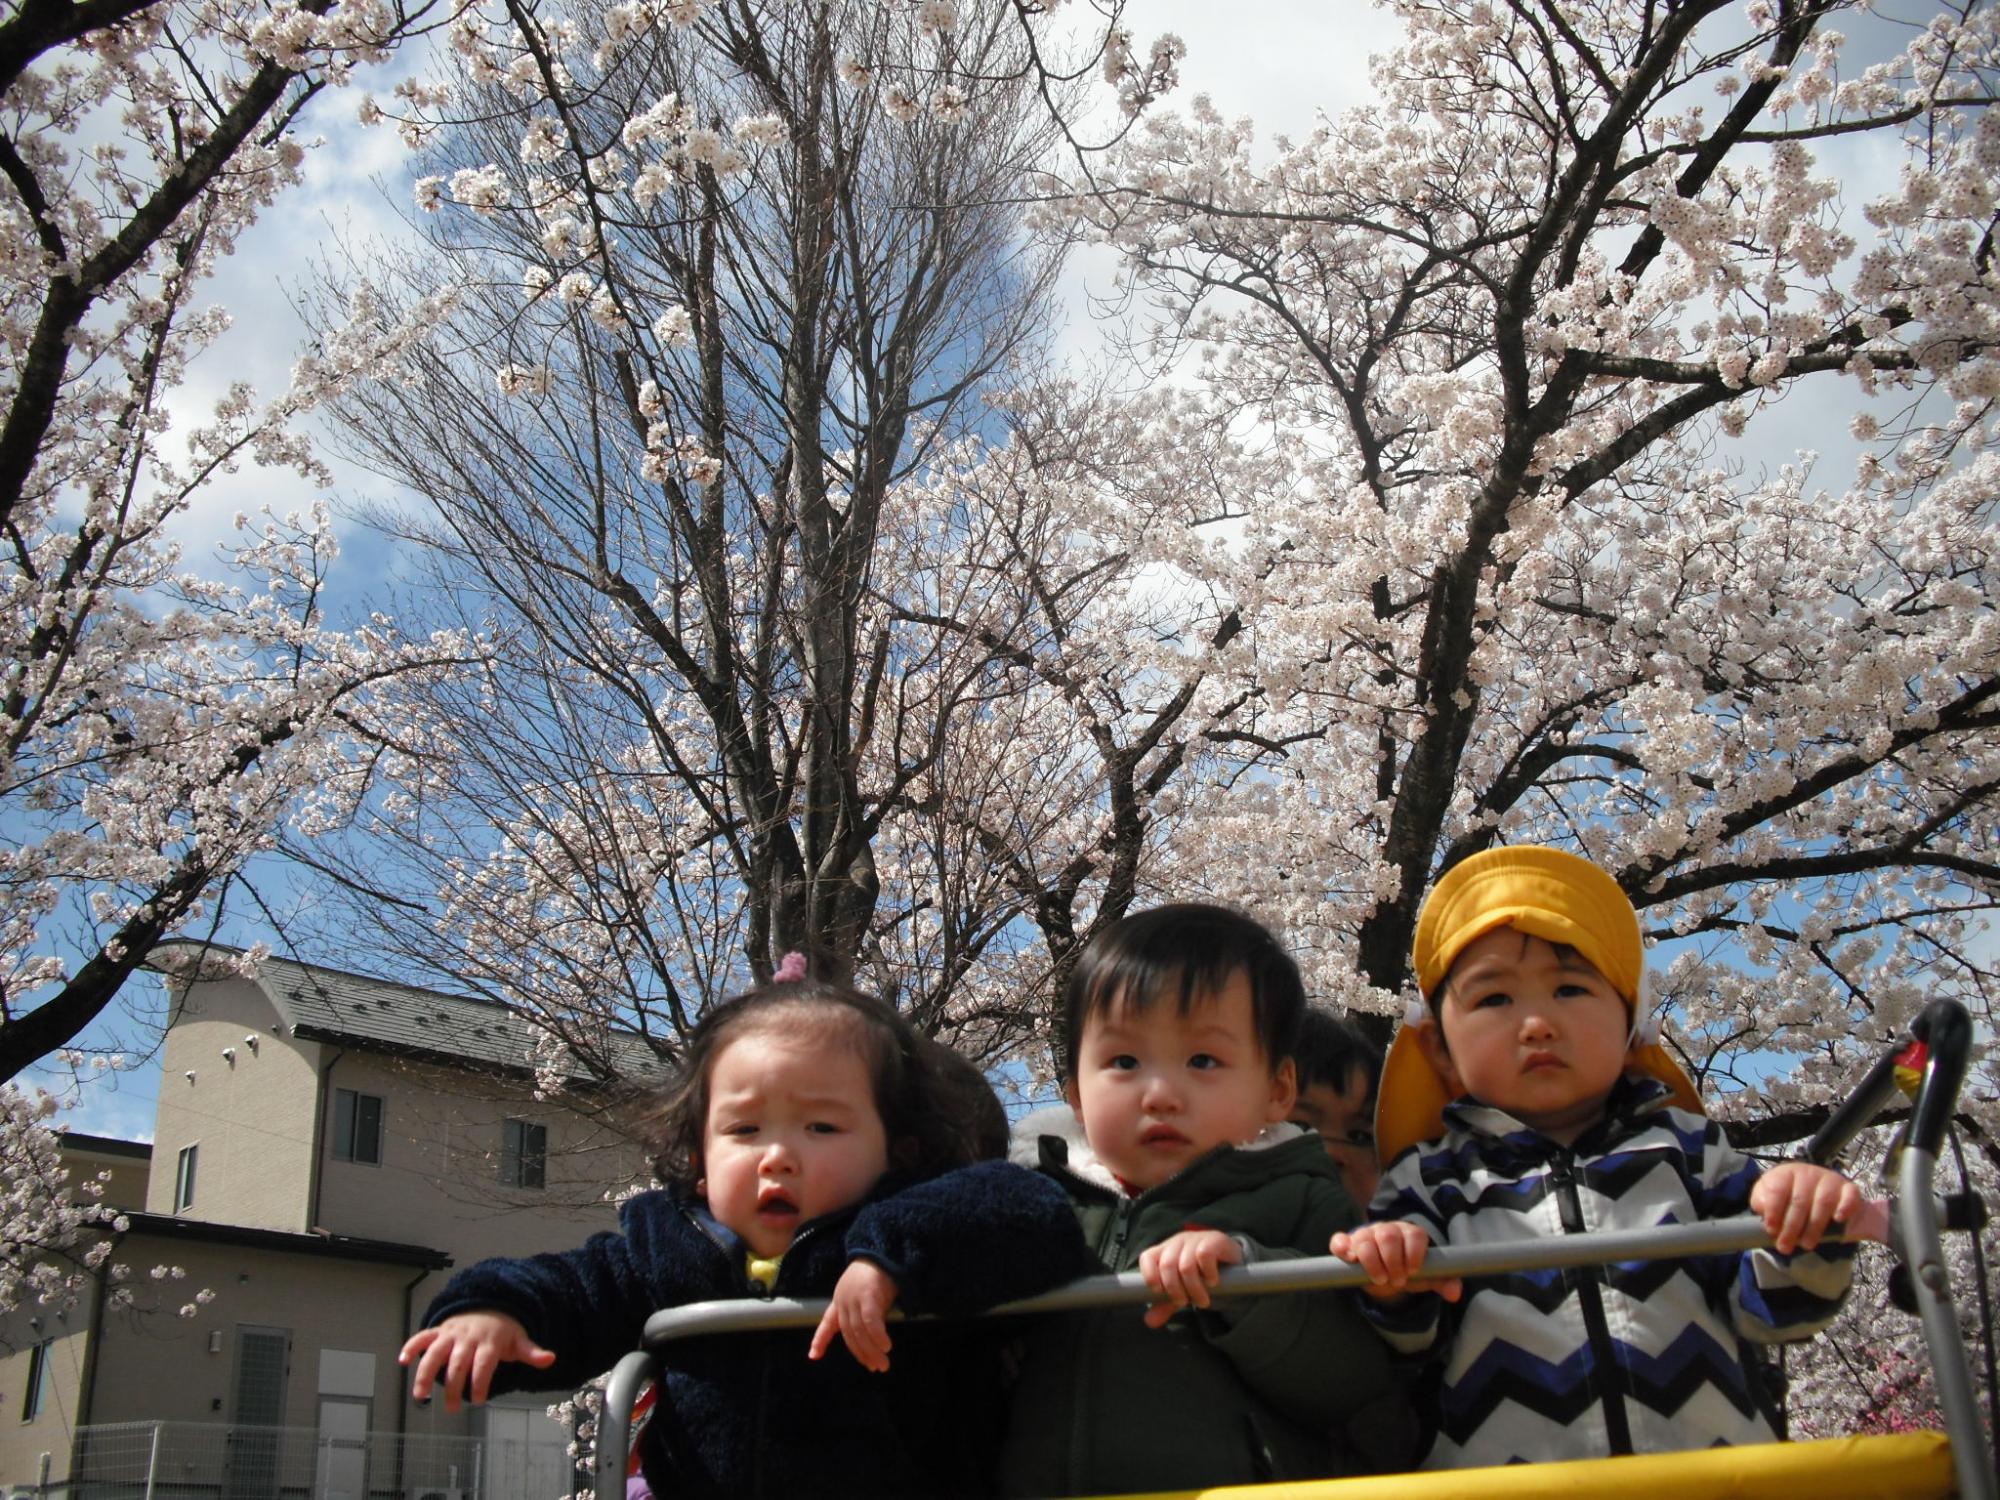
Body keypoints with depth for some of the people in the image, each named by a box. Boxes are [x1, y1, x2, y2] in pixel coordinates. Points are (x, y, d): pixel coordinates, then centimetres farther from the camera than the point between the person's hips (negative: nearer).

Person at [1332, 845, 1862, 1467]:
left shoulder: (1683, 1146, 14)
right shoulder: (1431, 1177, 11)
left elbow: (1763, 1310, 13)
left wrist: (1801, 1238, -6)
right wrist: (1389, 1291, -13)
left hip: (1709, 1470, 1)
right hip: (1500, 1478, 0)